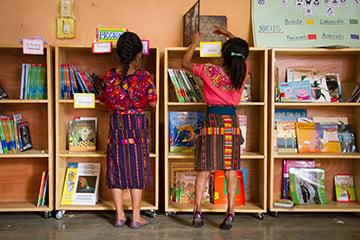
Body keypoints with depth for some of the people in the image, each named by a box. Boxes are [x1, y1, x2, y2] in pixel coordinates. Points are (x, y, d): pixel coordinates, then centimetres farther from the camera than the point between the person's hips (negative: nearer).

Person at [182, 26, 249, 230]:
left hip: (212, 122, -2)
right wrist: (229, 35, 30)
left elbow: (186, 63, 6)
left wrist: (195, 43, 19)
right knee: (231, 171, 5)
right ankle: (230, 214, 5)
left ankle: (198, 212, 8)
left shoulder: (210, 71, -10)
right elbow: (243, 55, 21)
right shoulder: (242, 72, -2)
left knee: (203, 171, 5)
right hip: (232, 123, 2)